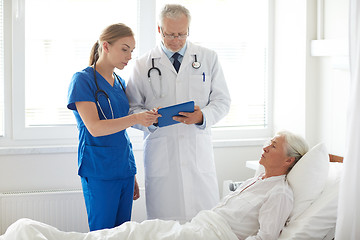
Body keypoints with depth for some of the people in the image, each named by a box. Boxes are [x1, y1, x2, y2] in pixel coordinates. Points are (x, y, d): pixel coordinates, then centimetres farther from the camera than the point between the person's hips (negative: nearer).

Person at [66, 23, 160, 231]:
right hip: (99, 171, -7)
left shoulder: (120, 83, 14)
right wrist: (136, 118, -30)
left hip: (124, 168, 7)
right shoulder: (83, 80, -7)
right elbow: (94, 128, -18)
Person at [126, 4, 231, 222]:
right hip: (160, 153, 0)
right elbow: (131, 108, 8)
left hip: (198, 149, 1)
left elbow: (222, 100, 7)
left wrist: (202, 116, -13)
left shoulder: (208, 58, 10)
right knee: (163, 220, -1)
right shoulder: (143, 65, 8)